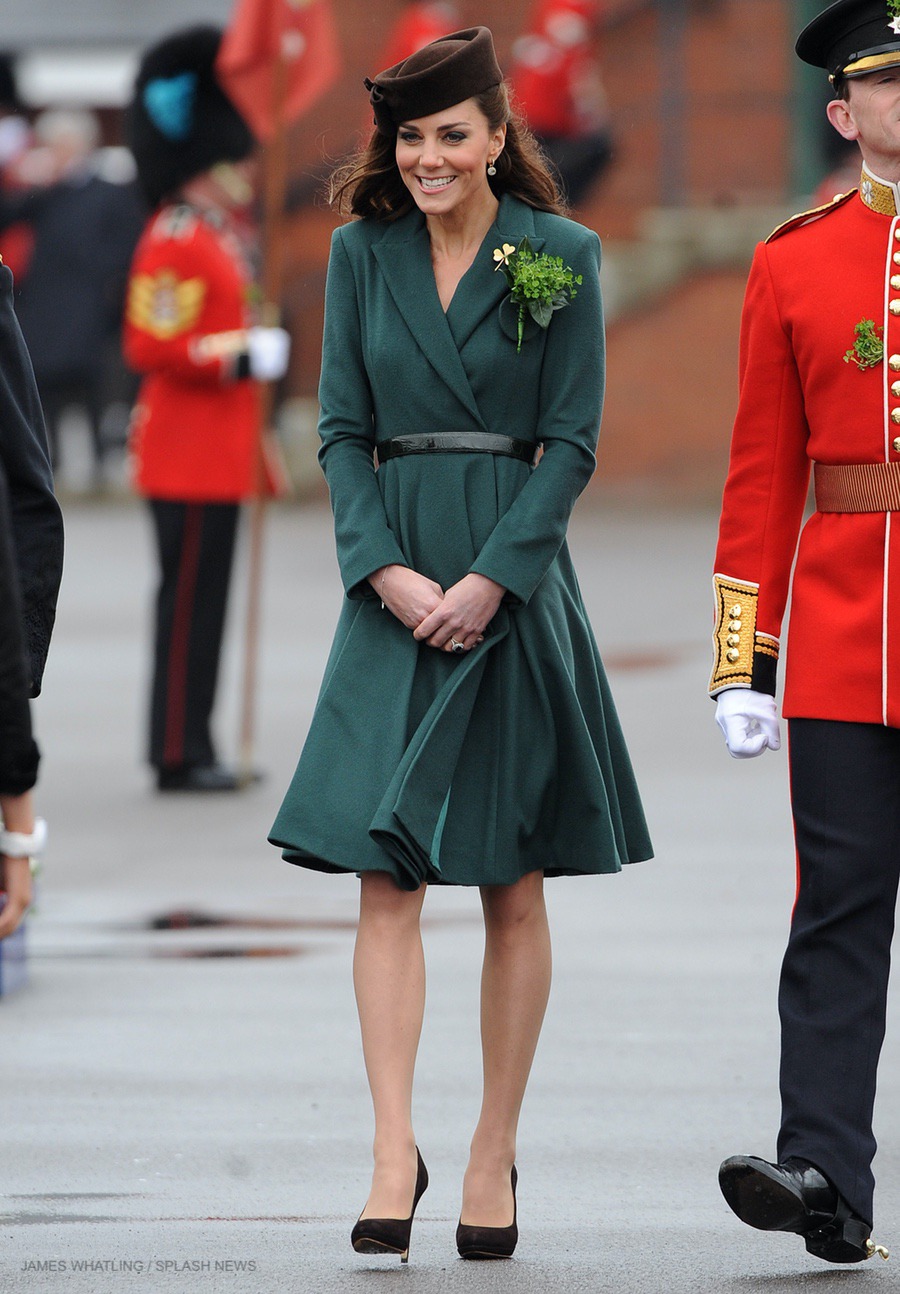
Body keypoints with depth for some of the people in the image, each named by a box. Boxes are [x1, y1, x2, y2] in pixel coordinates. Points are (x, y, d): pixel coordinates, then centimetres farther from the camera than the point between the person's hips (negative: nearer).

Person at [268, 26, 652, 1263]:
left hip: (515, 587, -2)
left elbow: (572, 442, -3)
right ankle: (393, 1149, -11)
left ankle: (496, 1153, 12)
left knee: (512, 884, 4)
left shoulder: (561, 256, -1)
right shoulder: (361, 252, 5)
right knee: (386, 873, -8)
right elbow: (342, 430, 4)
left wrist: (491, 580, -13)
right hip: (395, 588, 2)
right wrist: (385, 569, -10)